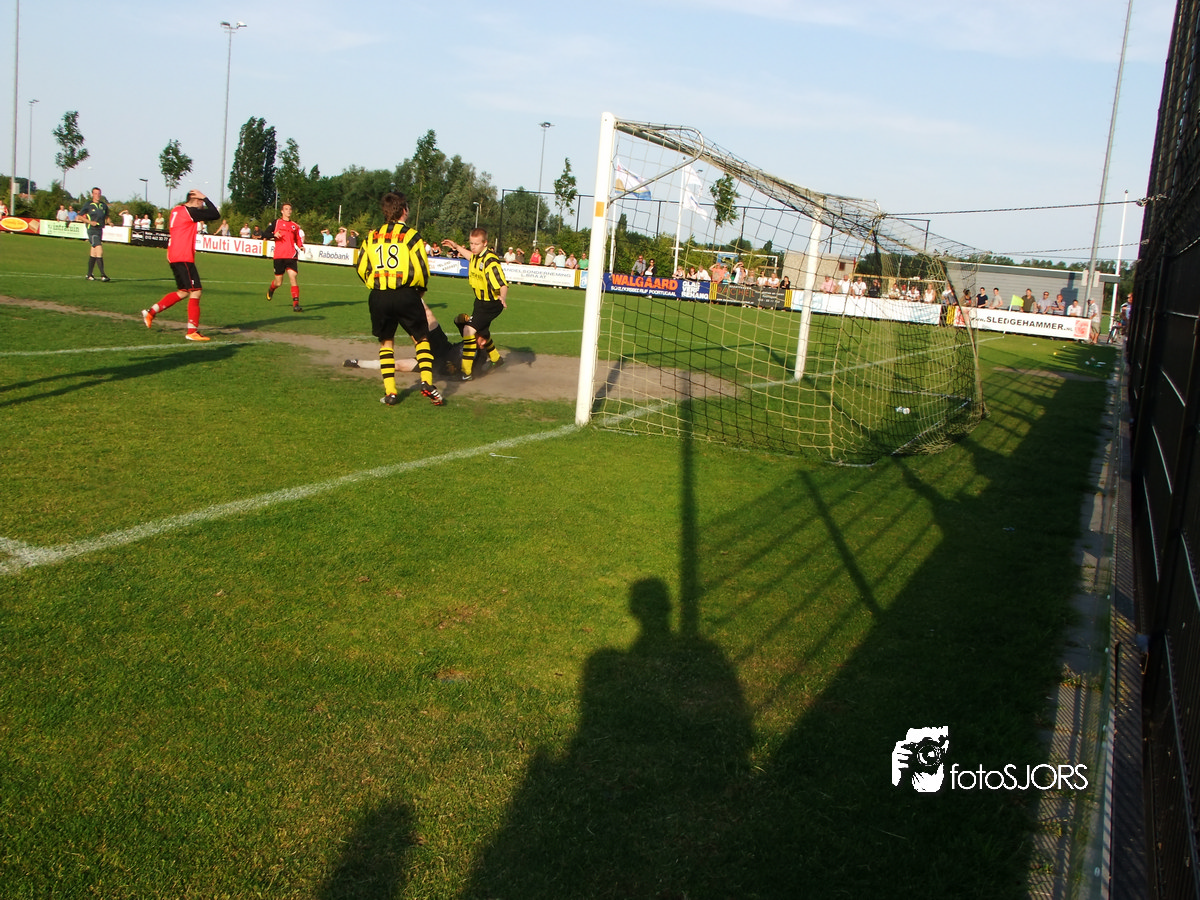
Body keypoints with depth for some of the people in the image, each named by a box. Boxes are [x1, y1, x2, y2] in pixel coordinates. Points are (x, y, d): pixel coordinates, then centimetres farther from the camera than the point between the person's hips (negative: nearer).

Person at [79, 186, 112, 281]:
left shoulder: (104, 205, 13)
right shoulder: (88, 205, -2)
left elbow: (106, 216, 27)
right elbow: (80, 216, 2)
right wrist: (90, 222, -12)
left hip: (100, 230, 6)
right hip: (92, 230, -6)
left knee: (93, 254, 11)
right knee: (99, 250, -18)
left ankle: (89, 274, 18)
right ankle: (103, 275, -21)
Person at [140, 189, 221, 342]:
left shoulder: (177, 210, 15)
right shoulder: (190, 212, -12)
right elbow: (215, 215, -13)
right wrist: (205, 198, -4)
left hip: (174, 256, 10)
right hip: (184, 258, -10)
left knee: (183, 292, 18)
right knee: (196, 291, -7)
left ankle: (151, 312, 20)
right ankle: (192, 331, -9)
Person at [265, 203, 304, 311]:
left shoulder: (295, 226, 16)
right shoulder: (276, 222, 8)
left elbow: (298, 240, 20)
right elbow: (266, 233, 6)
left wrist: (301, 246, -1)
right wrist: (274, 234, -15)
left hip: (291, 256, 1)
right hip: (279, 256, -1)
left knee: (293, 278, -15)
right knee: (278, 282, 4)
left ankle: (296, 304, -17)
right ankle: (271, 289, 41)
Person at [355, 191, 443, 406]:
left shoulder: (372, 236, 8)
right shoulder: (411, 235, -4)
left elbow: (361, 267, 10)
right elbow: (421, 268, -8)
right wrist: (421, 289, 11)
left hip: (378, 298, 3)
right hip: (406, 295, -3)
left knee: (386, 342, 15)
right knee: (421, 338, 11)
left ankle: (390, 392, 7)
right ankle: (427, 382, -8)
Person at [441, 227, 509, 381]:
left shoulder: (490, 261, -28)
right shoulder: (476, 255, -1)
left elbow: (502, 283, -34)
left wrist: (503, 298, -51)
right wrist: (456, 246, 31)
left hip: (491, 304, -10)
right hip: (480, 300, 10)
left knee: (469, 330, -20)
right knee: (480, 333, 27)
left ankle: (467, 372, -15)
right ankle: (496, 359, 53)